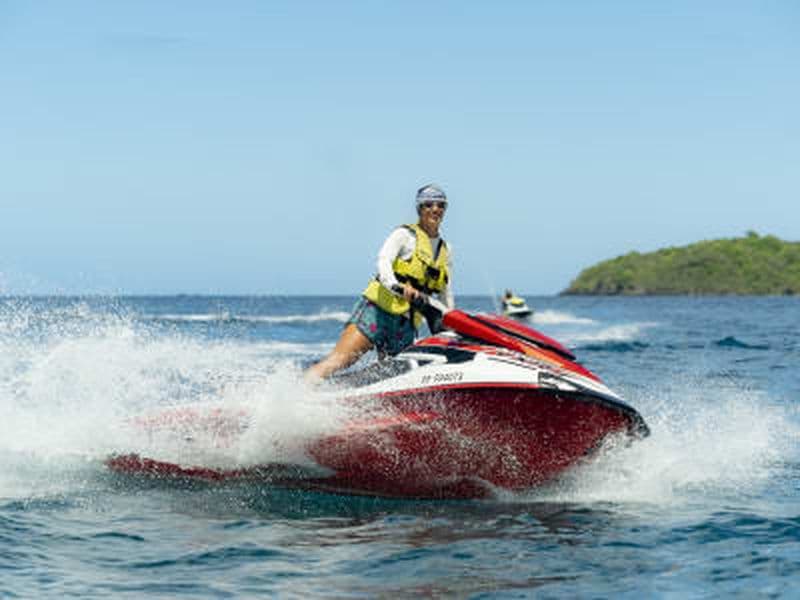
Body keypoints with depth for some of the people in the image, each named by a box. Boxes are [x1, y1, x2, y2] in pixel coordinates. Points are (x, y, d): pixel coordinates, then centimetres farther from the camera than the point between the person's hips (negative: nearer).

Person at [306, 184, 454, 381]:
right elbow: (383, 260, -17)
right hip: (377, 310, -6)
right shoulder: (406, 235, 2)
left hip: (407, 326, 6)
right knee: (337, 362, -18)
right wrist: (397, 287, -36)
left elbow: (446, 297, 25)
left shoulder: (445, 251, 19)